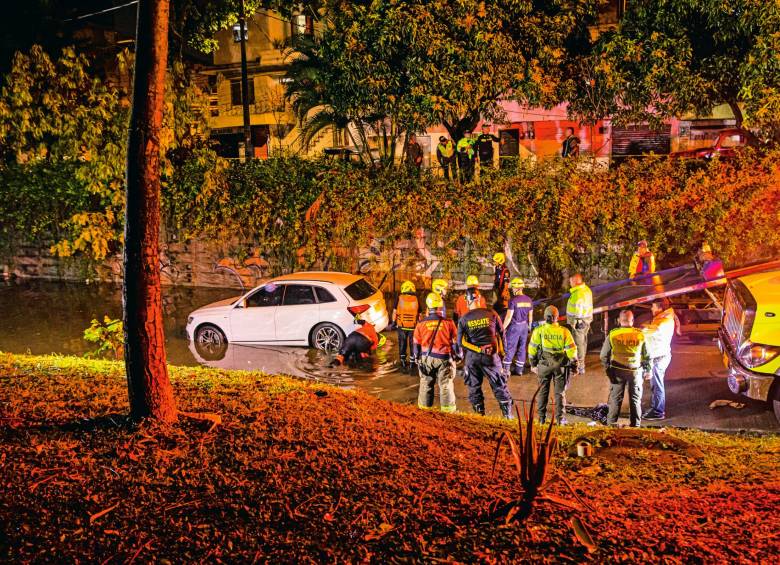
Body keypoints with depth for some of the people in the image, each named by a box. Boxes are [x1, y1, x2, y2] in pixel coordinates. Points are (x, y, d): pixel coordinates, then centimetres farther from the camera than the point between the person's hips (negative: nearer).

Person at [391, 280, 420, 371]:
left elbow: (395, 311, -1)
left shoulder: (399, 298, -5)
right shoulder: (416, 300, -3)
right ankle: (412, 362, 15)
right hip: (413, 326, 0)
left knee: (402, 344, 15)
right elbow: (419, 314, 2)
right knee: (413, 344, 11)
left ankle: (403, 361, 19)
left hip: (401, 326, 0)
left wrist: (393, 322, 10)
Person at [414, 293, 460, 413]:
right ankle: (448, 412, 8)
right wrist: (457, 355, 13)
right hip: (444, 358, -2)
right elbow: (455, 342, -1)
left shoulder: (421, 323, -3)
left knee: (426, 385, 13)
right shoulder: (448, 322, -8)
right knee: (446, 386, 5)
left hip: (426, 358, 2)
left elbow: (416, 344, 4)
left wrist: (418, 358, 16)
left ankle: (424, 410, 20)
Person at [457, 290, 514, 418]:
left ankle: (479, 414, 16)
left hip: (472, 356, 0)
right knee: (499, 385, 10)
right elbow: (501, 334, 3)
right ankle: (508, 415, 12)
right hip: (491, 355, 0)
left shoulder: (464, 319, -5)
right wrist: (502, 350, 15)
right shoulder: (491, 314, -5)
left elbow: (460, 341, -3)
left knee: (474, 387, 13)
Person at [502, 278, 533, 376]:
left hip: (514, 326, -5)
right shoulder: (529, 300, 2)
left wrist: (503, 328, -8)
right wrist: (529, 326, 21)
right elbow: (530, 316, 9)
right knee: (522, 347, 12)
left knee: (510, 348, 2)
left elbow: (509, 316, -16)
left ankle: (506, 369, 1)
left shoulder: (513, 300, -17)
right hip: (524, 325, 5)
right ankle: (519, 369, 18)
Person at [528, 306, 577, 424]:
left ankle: (542, 418, 17)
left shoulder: (538, 331, -8)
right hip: (561, 365, 0)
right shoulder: (564, 331, -9)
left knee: (543, 391, 14)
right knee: (560, 392, 10)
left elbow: (532, 349, -2)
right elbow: (571, 350, -6)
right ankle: (560, 419, 12)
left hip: (544, 365, 0)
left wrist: (533, 364, 11)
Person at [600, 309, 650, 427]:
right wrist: (647, 369, 16)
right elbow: (646, 356, 3)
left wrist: (607, 369, 5)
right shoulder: (640, 335, -5)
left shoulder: (612, 334, -7)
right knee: (635, 400, 12)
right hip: (636, 371, 0)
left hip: (617, 371, 0)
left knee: (615, 399, 10)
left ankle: (611, 424, 13)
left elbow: (604, 355, -4)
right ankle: (635, 425, 16)